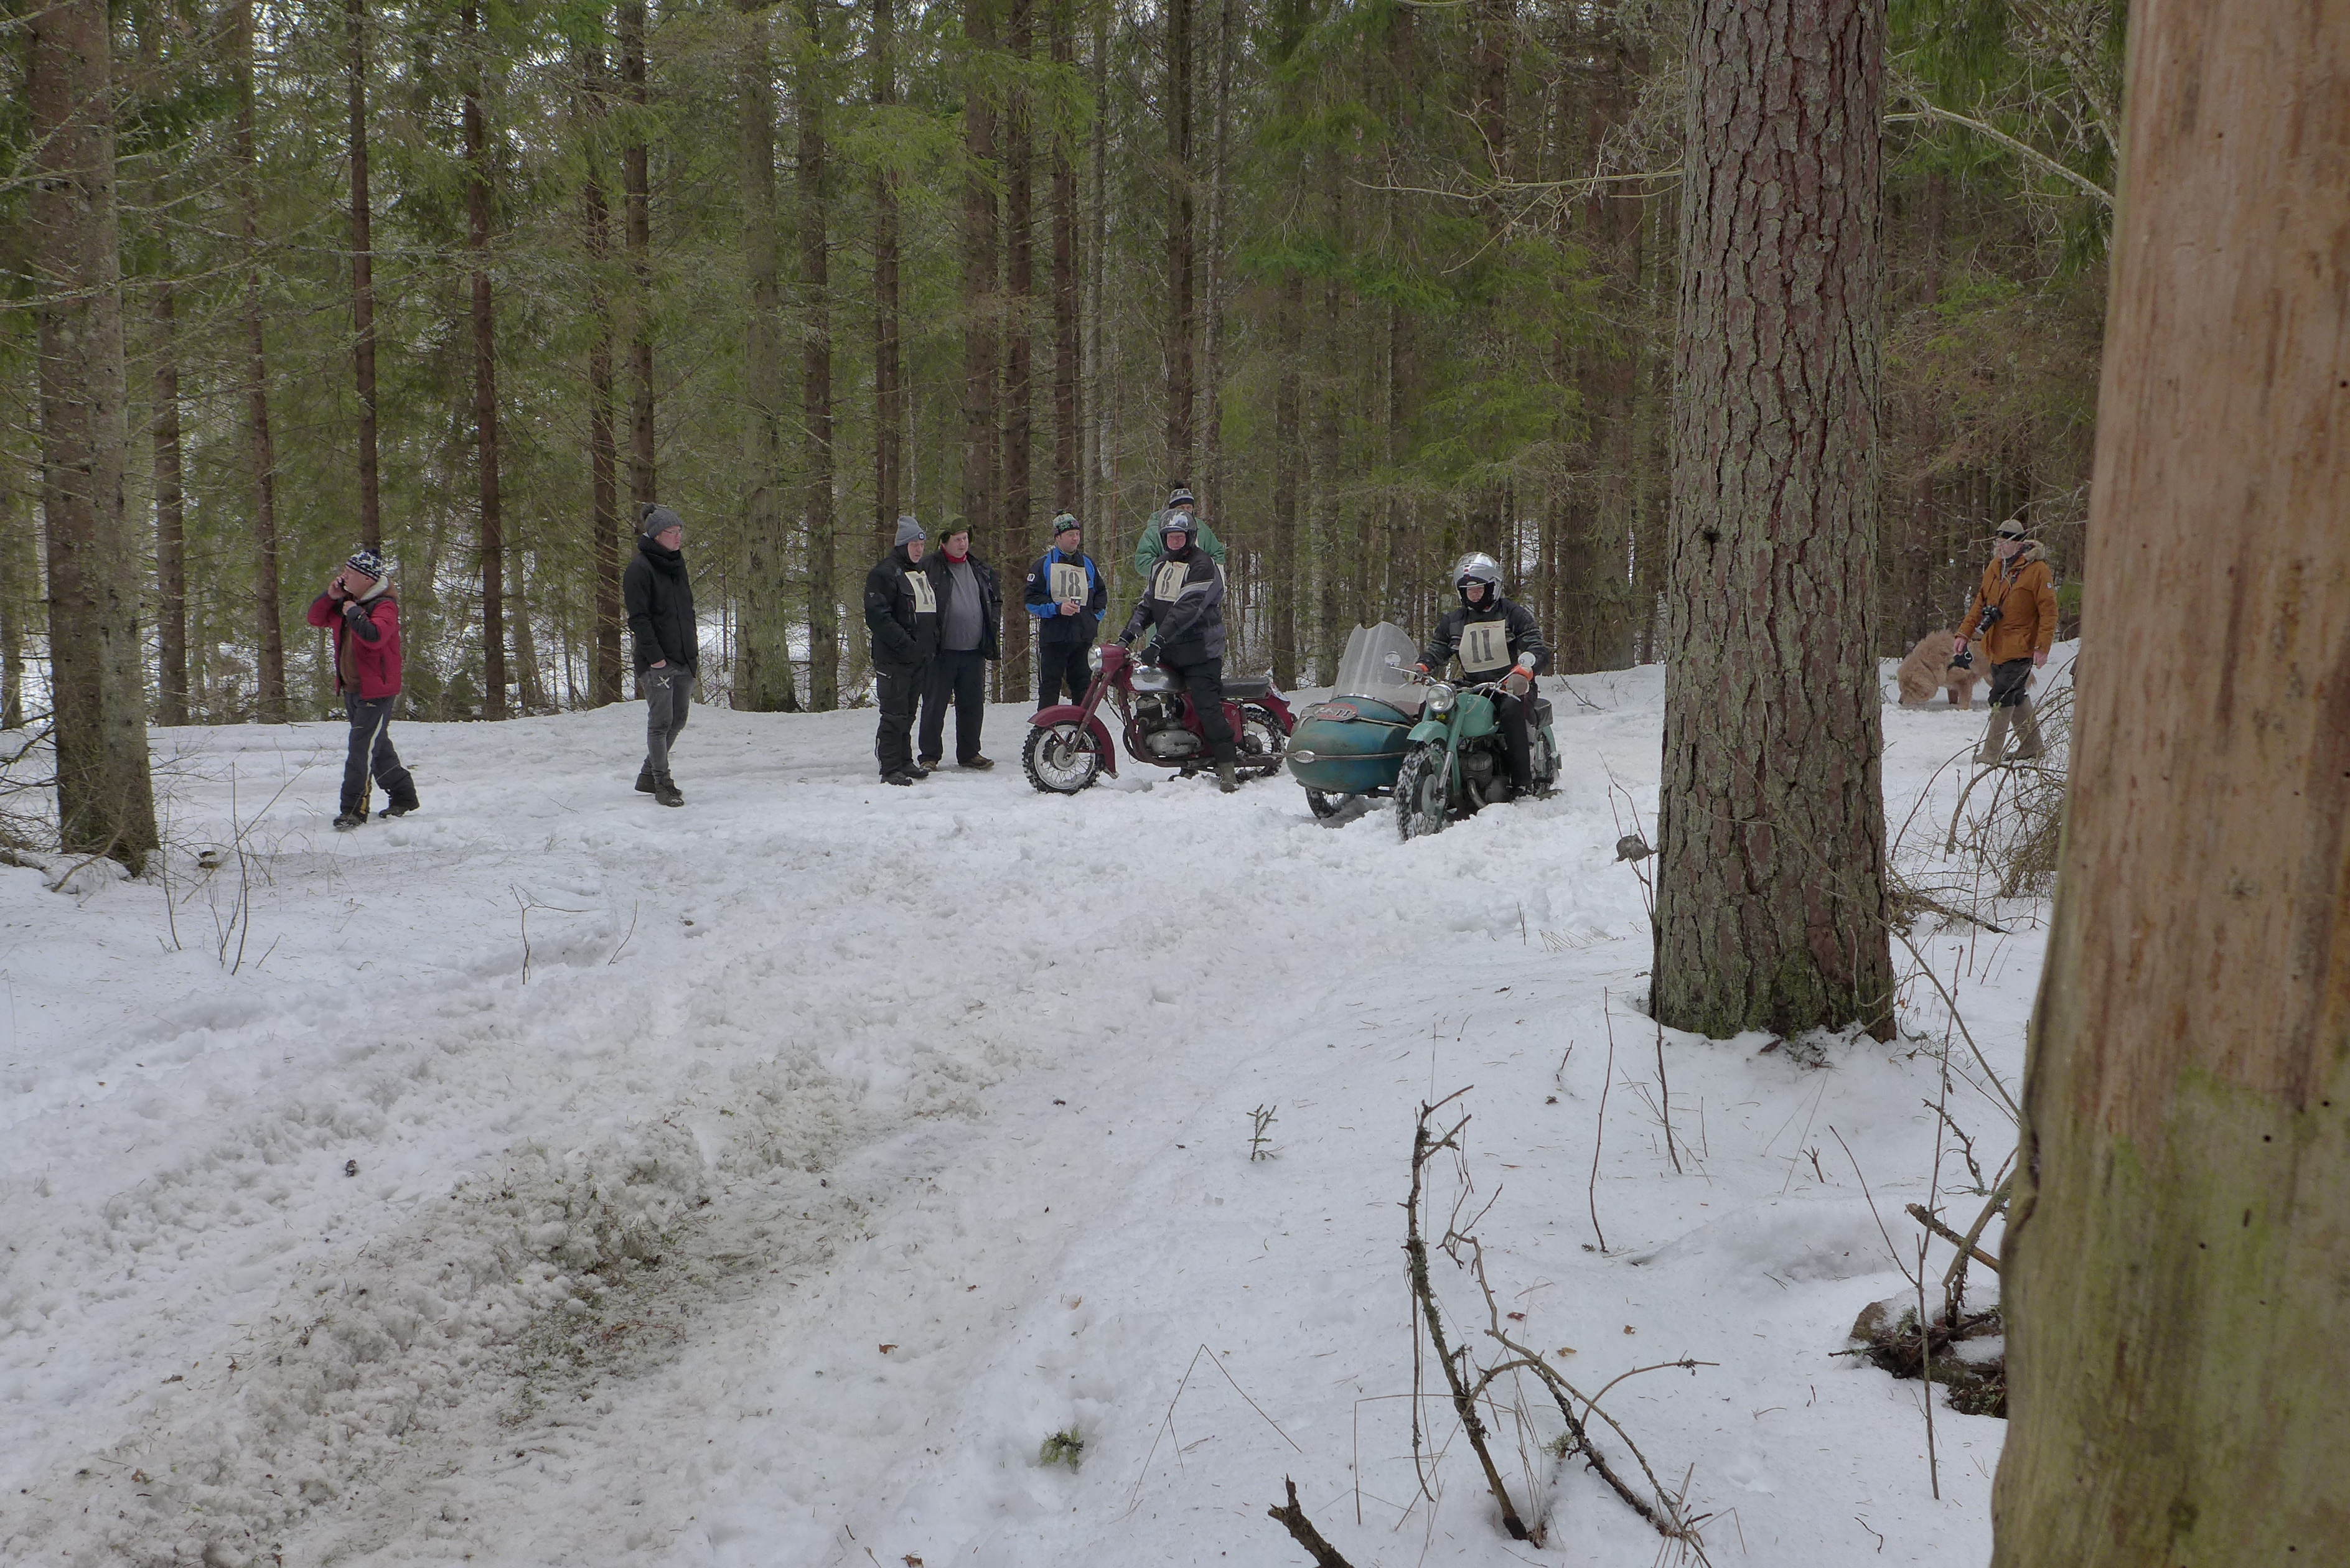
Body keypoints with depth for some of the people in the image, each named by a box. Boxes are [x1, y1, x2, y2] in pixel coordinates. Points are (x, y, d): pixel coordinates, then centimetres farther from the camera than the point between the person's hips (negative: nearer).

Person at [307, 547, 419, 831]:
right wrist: (330, 596, 1)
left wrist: (354, 613, -22)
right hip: (351, 690, 9)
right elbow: (316, 618, 16)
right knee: (378, 747, 17)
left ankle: (353, 809, -8)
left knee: (362, 749, -11)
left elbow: (374, 636, -34)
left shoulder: (384, 607, -16)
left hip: (376, 691, -9)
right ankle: (403, 796, 29)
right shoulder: (345, 603, 9)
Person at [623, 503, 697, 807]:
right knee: (661, 722, -5)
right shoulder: (639, 568, -9)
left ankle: (648, 776, 24)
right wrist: (654, 655, -20)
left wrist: (694, 651, 17)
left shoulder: (677, 564, 16)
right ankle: (662, 784, 3)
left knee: (678, 720, 11)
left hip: (684, 658, 8)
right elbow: (639, 618, -14)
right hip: (657, 662, -8)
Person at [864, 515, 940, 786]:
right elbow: (877, 616, -17)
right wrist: (905, 644, -21)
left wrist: (932, 644, 15)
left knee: (908, 714, 14)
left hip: (920, 658, 8)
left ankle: (905, 762, 21)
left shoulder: (922, 572, 19)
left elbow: (931, 611, 29)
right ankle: (890, 769, -4)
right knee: (894, 715, -7)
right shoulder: (884, 573, -9)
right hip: (894, 659, -8)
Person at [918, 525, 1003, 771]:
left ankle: (969, 754, 21)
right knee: (934, 705, -1)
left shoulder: (983, 570, 13)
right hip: (942, 652, -5)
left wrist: (992, 627, 11)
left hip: (975, 651, 5)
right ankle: (929, 757, 5)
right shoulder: (928, 569, -3)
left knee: (973, 705, 10)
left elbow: (996, 600, 24)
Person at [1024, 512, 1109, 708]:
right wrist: (1056, 608, -13)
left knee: (1083, 688, 5)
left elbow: (1101, 593, 24)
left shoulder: (1088, 563, 15)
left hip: (1084, 638, 3)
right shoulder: (1044, 564, 4)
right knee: (1049, 686, -3)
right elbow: (1030, 597, 0)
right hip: (1054, 636, -3)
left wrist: (1096, 617, 8)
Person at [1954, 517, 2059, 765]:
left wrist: (2043, 647, -19)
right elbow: (1981, 603, 15)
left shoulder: (2037, 570, -12)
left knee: (2002, 698, -10)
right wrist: (1964, 633, 6)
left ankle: (1990, 755, -7)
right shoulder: (1995, 567, 9)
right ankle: (2032, 746, 31)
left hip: (2020, 648, -7)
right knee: (2016, 697, 17)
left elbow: (2049, 611, -13)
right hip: (1996, 647, 7)